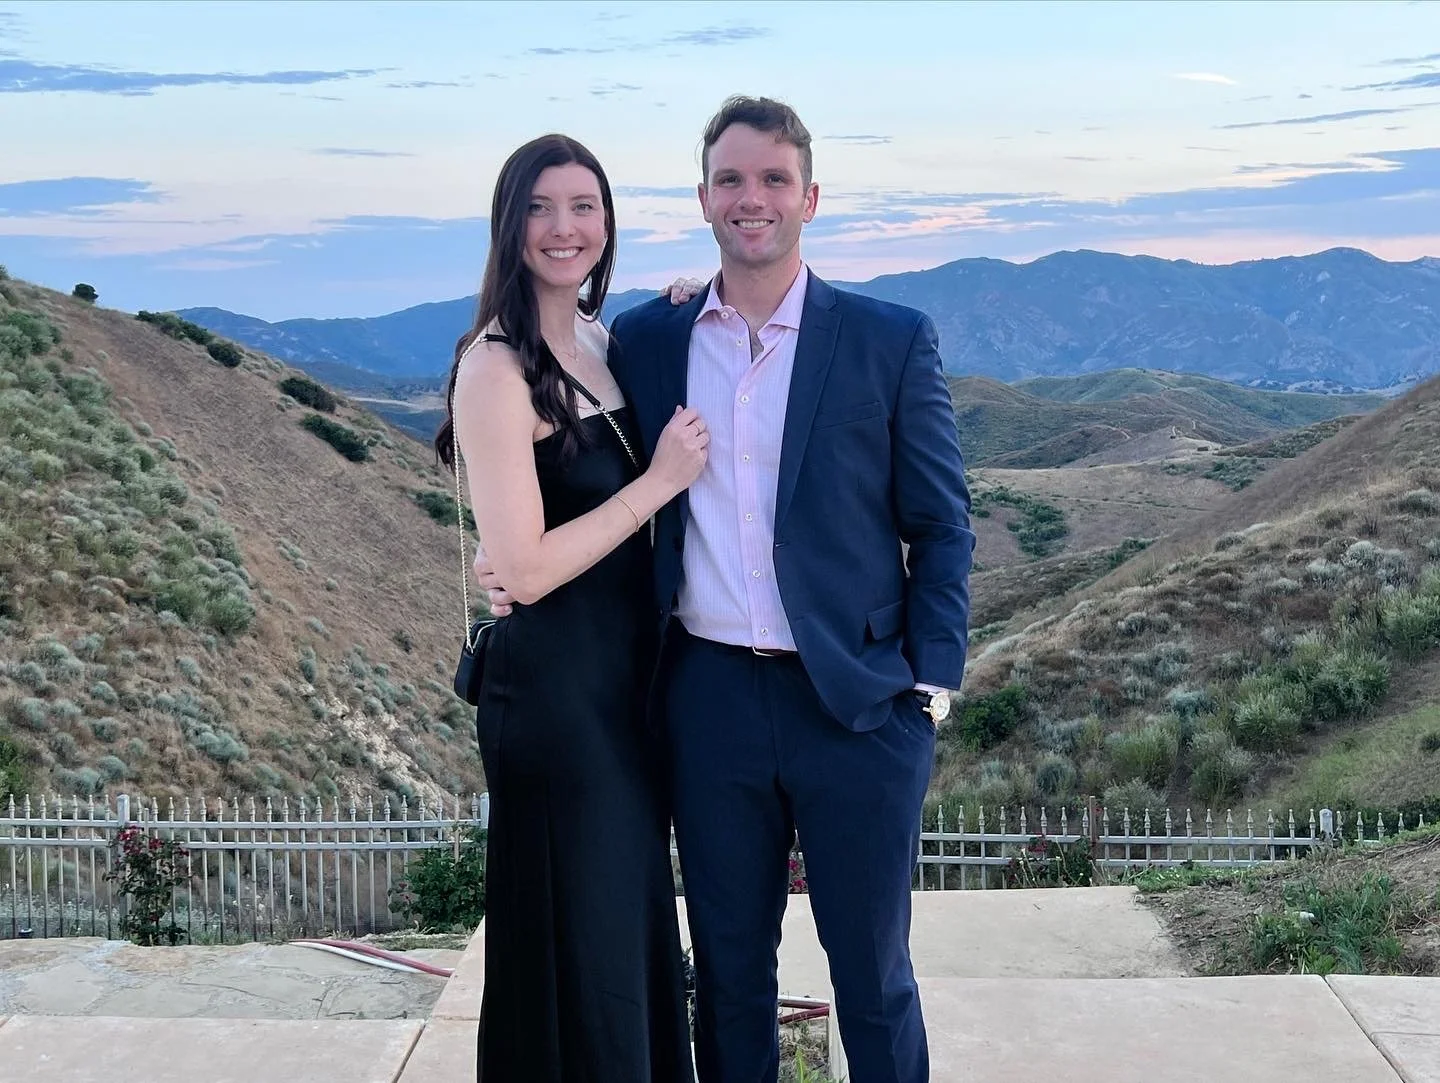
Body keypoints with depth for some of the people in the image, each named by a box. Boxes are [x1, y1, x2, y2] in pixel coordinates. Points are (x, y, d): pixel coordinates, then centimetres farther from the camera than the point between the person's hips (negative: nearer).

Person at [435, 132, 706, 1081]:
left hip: (631, 672, 8)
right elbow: (525, 568, -20)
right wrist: (662, 480, -16)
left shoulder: (604, 340, 7)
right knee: (580, 940, 6)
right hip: (555, 687, -8)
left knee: (638, 919, 20)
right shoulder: (497, 367, -16)